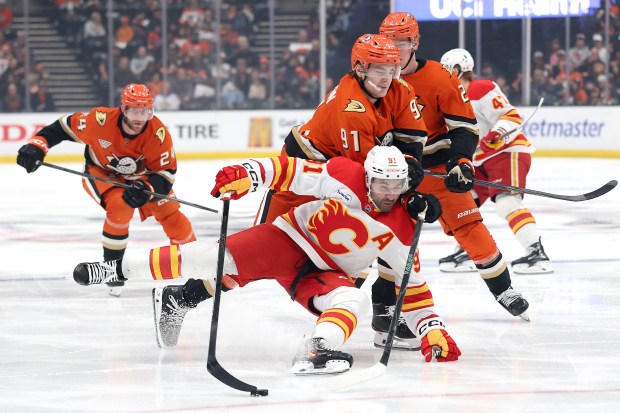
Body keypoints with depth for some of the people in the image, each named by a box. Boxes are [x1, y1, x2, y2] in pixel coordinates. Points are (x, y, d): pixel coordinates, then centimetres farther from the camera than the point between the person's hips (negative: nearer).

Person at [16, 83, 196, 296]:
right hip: (101, 173, -3)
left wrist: (147, 189, -42)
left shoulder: (158, 133, -28)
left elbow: (166, 173, -24)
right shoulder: (101, 120, -33)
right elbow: (63, 127, -19)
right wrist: (36, 145, -29)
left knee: (169, 212, -6)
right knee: (119, 207, -30)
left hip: (140, 176, 3)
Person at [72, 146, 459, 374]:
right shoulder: (347, 178, -17)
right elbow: (293, 171, -20)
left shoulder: (401, 233, -6)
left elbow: (413, 283, 2)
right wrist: (249, 174, -35)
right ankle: (120, 268, -8)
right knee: (220, 258, -18)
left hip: (326, 273, 3)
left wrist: (432, 329, -4)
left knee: (355, 301, -28)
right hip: (291, 238, -3)